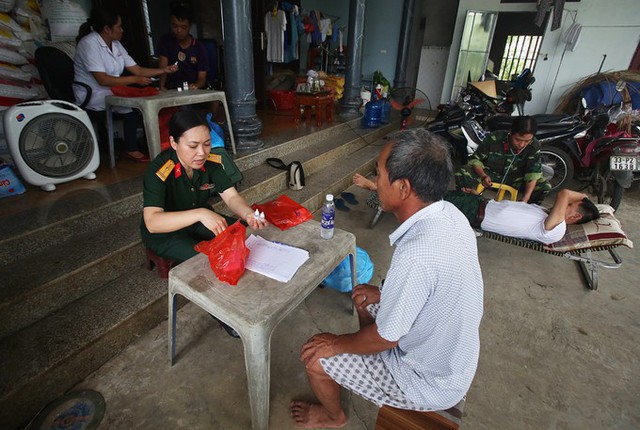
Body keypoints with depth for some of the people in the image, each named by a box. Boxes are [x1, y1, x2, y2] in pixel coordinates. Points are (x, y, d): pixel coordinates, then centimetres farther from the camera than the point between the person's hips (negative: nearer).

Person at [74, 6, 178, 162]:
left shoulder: (115, 44, 9)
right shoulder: (89, 44, -17)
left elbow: (137, 70, 8)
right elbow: (103, 80, -25)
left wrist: (164, 70, 0)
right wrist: (135, 80, -24)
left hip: (111, 91, 8)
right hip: (92, 97, -8)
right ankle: (131, 149, -13)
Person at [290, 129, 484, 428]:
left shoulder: (417, 256, -40)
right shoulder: (448, 213, -12)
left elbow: (384, 339, -24)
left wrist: (336, 343, -8)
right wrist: (385, 294, 5)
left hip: (429, 382, -7)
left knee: (315, 358, 0)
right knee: (364, 299, 21)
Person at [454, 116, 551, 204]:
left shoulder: (534, 146, -17)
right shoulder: (494, 139, -24)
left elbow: (533, 173, -17)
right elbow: (475, 159, -14)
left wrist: (525, 199, -31)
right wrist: (483, 176, -36)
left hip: (515, 179, 3)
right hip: (489, 174, -2)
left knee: (545, 187, -18)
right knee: (461, 174, -30)